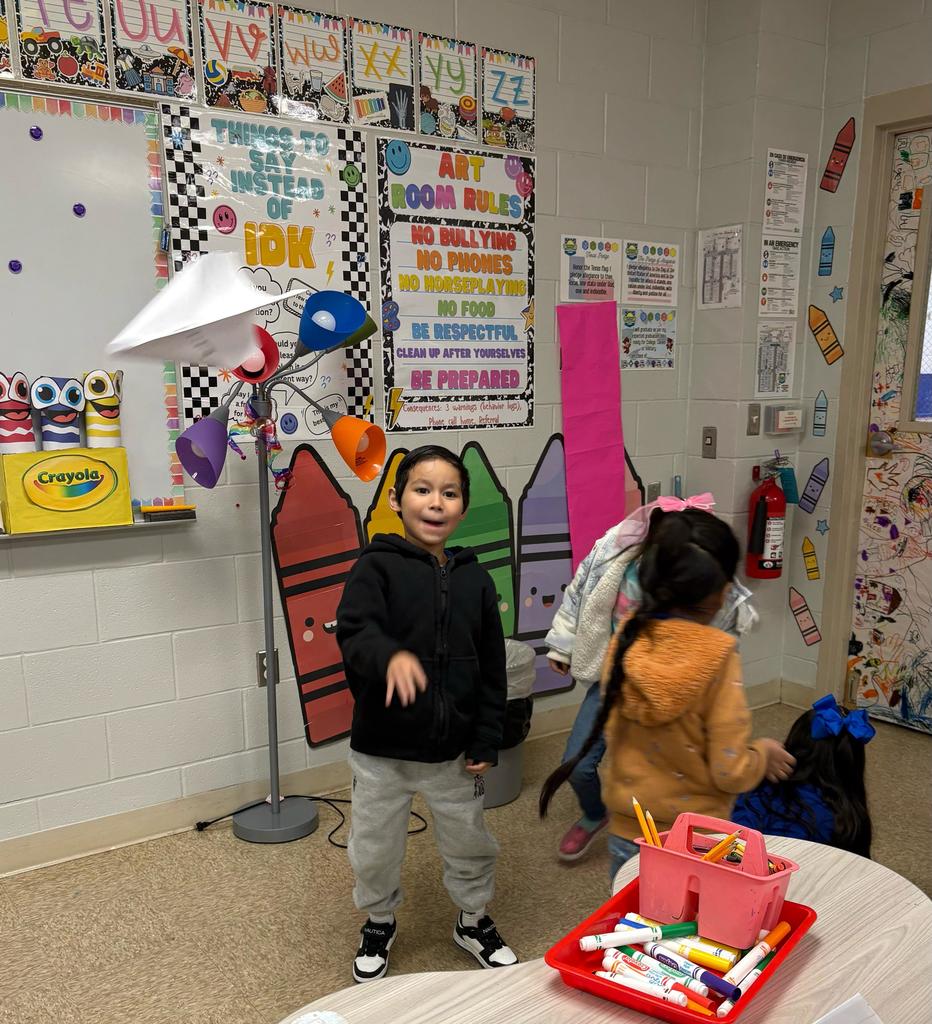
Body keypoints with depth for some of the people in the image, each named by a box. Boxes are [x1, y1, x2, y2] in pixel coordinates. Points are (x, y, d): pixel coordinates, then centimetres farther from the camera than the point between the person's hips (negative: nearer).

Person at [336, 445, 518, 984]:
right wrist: (390, 656, -47)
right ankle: (380, 922, 45)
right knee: (375, 849, 16)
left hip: (453, 748, 3)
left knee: (470, 841, 19)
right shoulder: (377, 566, -11)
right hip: (382, 747, -2)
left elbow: (492, 667, 3)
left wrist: (486, 741, 2)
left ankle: (474, 919, 47)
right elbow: (354, 631, -26)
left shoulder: (475, 578, -2)